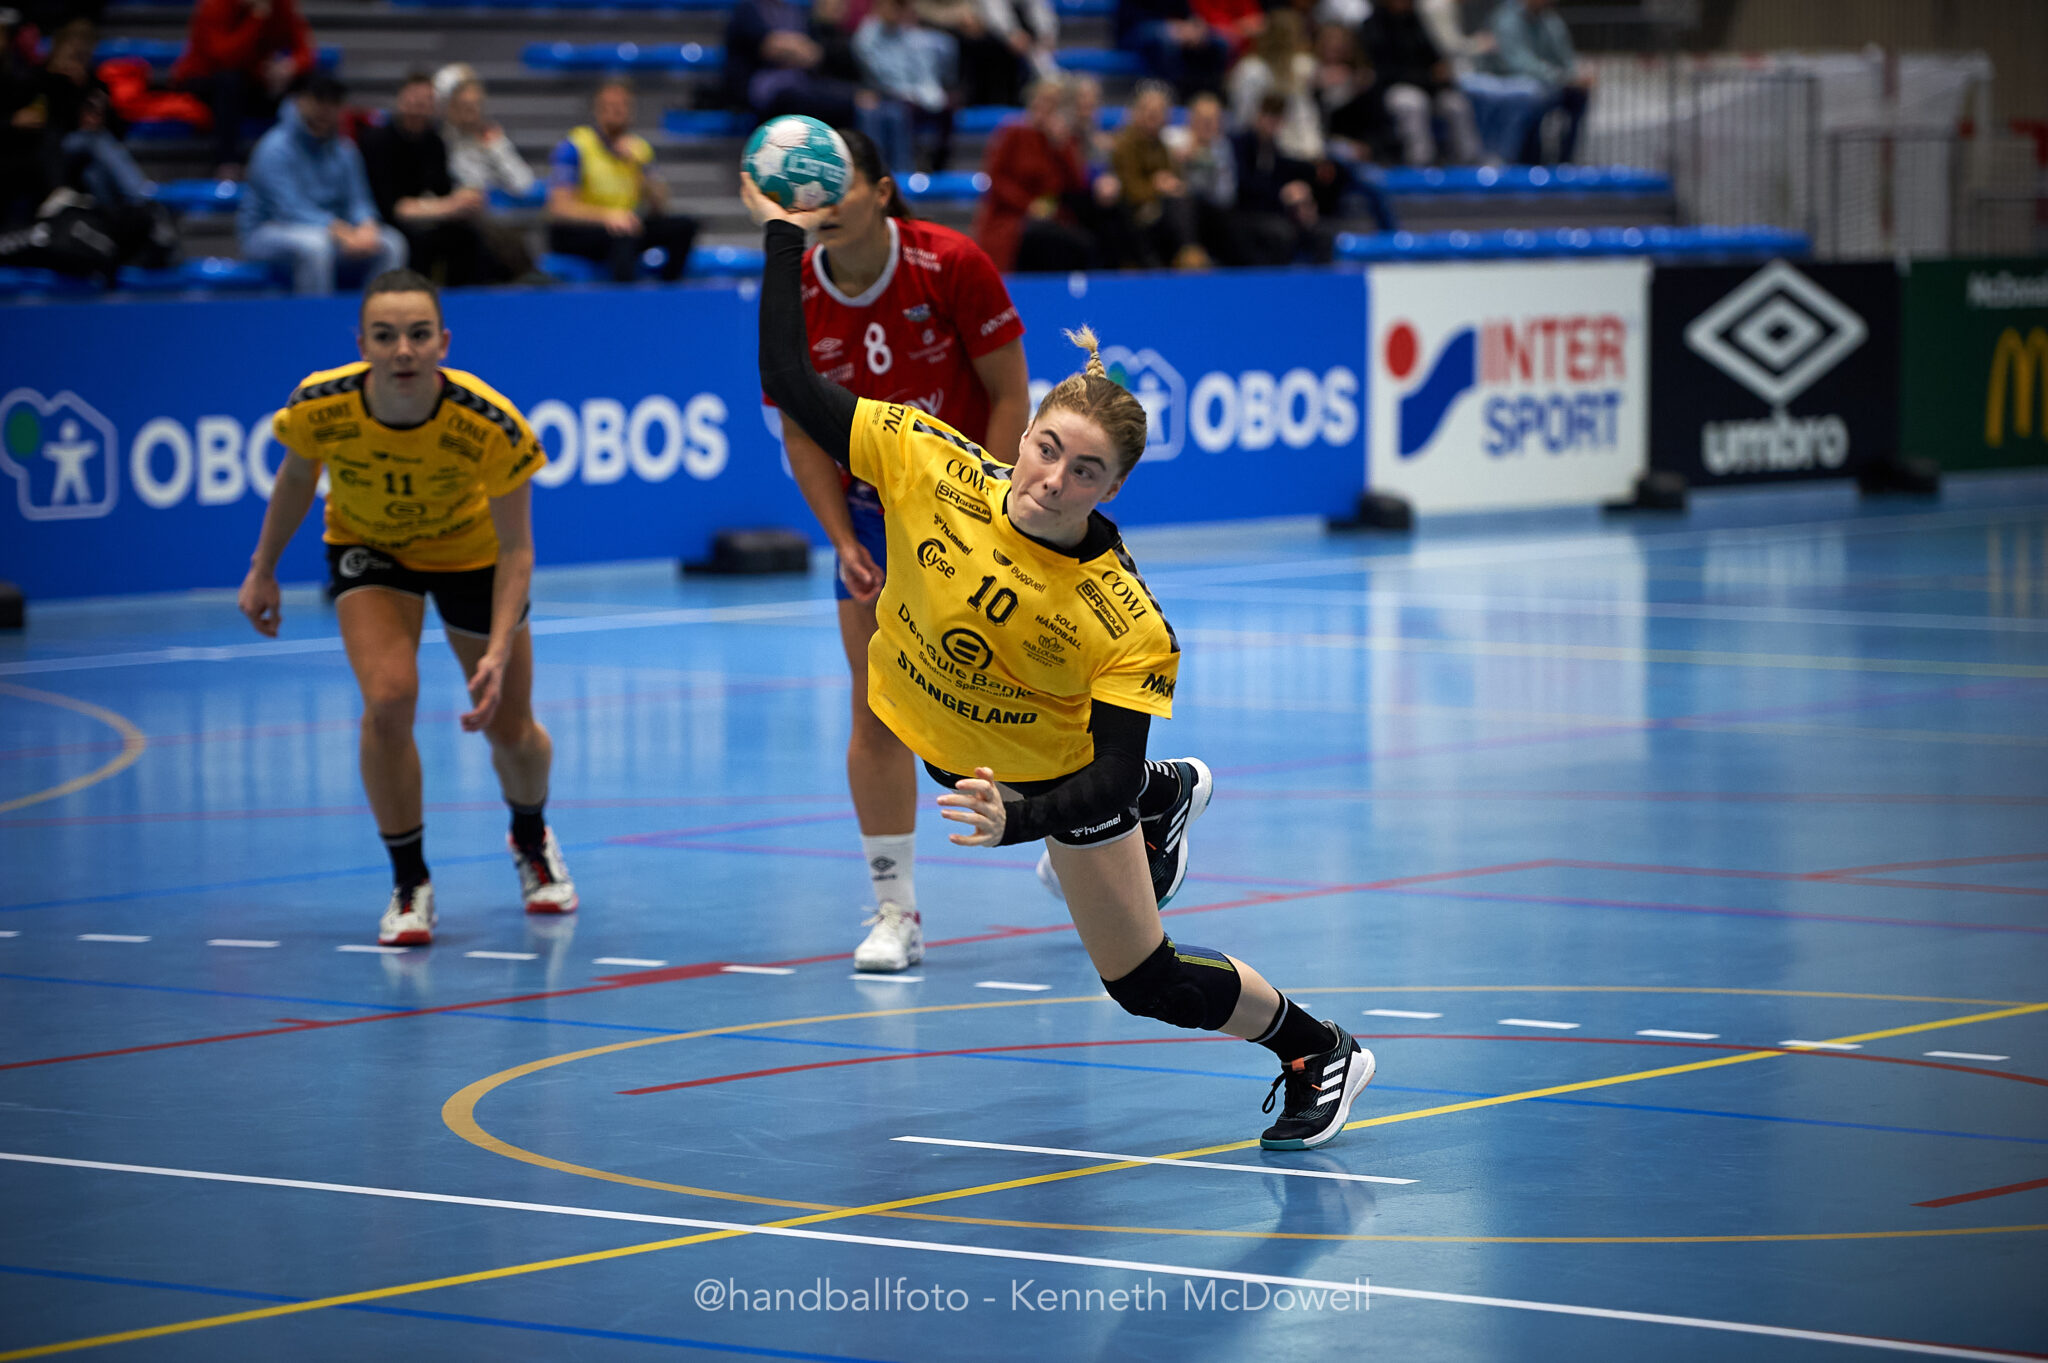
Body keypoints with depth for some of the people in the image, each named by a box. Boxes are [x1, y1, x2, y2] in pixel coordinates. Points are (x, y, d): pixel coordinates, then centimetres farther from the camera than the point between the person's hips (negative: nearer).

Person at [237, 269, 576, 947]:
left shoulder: (491, 426, -36)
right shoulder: (319, 407, -31)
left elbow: (516, 549, -25)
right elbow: (297, 476, -6)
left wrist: (499, 652, -35)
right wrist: (263, 570, 3)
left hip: (471, 553, 0)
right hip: (368, 547, 0)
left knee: (511, 731, 8)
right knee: (388, 700, -24)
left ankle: (532, 841, 45)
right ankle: (410, 885, -3)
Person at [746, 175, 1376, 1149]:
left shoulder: (1128, 627, -36)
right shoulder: (932, 466, -30)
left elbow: (1107, 779, -34)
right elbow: (790, 384, -26)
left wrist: (1022, 816, -52)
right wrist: (781, 236, -28)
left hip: (1058, 773, -4)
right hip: (949, 742, 4)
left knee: (1145, 983, 3)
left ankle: (1316, 1052, 27)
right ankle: (1168, 796, 67)